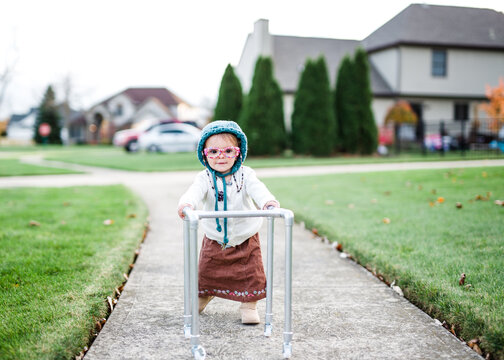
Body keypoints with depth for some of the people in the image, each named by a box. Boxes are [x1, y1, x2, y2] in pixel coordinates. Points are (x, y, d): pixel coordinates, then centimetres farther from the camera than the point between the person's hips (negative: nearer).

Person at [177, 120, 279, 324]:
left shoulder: (245, 175, -15)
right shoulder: (205, 178, -15)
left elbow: (257, 189, -32)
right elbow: (196, 192, -35)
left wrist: (268, 202, -56)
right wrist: (187, 203, -59)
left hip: (245, 238, -1)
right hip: (214, 240, 1)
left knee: (250, 273, -1)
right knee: (207, 271, 13)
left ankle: (249, 305, 20)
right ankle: (202, 296, 43)